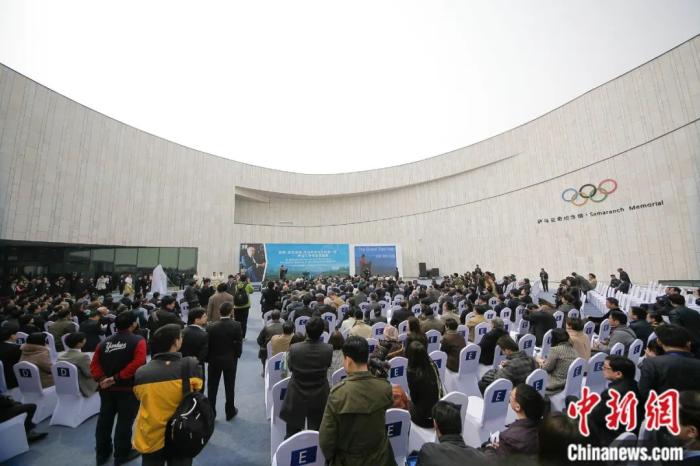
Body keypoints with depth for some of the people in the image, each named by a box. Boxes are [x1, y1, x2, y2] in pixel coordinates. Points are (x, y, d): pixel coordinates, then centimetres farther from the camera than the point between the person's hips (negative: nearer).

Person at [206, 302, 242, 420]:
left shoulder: (212, 326, -13)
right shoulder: (236, 325, -17)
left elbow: (208, 344, -7)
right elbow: (239, 343, -13)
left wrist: (208, 358, 8)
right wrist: (237, 355, 5)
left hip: (214, 360, 1)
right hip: (230, 360, -1)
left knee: (212, 386, 16)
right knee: (229, 386, 14)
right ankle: (230, 412, 27)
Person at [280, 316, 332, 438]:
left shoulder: (294, 349, -24)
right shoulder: (328, 349, -23)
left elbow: (290, 368, -4)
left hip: (297, 398, 0)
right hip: (319, 399, 1)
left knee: (292, 435, 22)